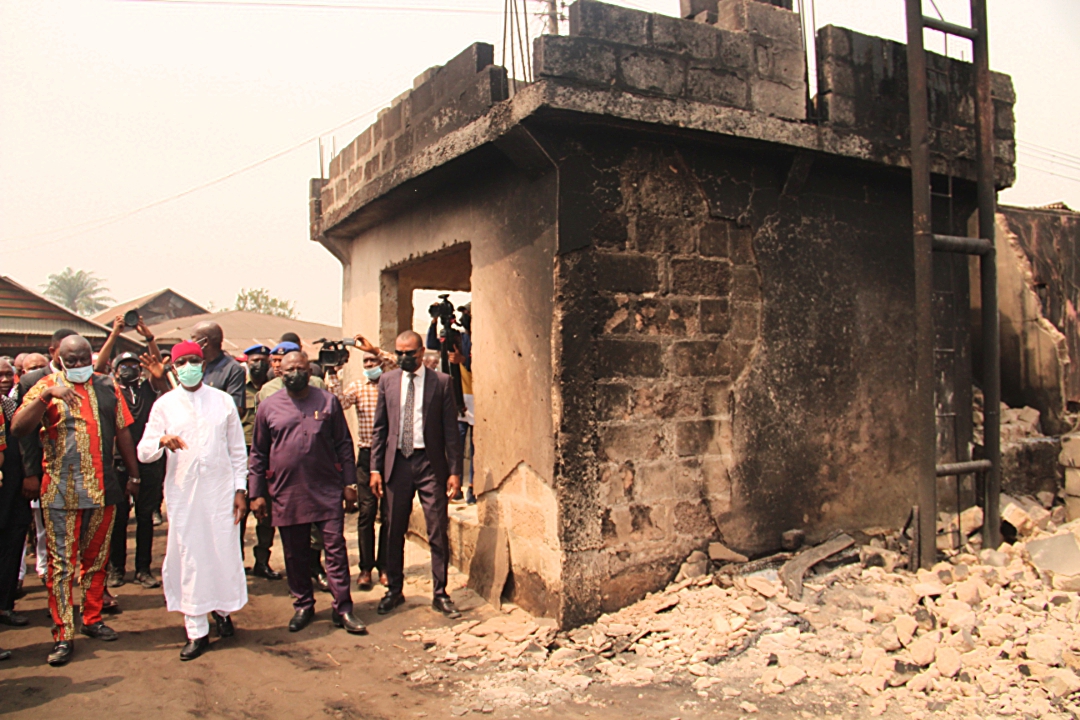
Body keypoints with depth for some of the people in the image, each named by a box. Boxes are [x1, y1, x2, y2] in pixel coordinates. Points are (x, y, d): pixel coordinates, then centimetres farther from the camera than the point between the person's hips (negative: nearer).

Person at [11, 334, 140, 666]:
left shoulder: (108, 387, 8)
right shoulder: (46, 386, 0)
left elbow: (122, 431, 13)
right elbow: (18, 428, -14)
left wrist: (134, 474, 13)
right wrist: (47, 395, -26)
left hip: (102, 488, 3)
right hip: (60, 491, -3)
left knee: (96, 558, 14)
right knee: (61, 563, 0)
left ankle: (93, 618, 28)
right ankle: (63, 635, 7)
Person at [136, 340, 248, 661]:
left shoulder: (223, 401, 5)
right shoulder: (164, 404, 4)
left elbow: (237, 449, 7)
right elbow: (143, 451, -1)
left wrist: (240, 489, 2)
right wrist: (163, 440, -23)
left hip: (220, 489, 0)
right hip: (182, 491, 0)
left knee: (224, 551, 4)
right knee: (189, 557, 4)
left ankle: (223, 608, 30)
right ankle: (197, 631, 15)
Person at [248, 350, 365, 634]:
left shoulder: (328, 402, 4)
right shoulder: (268, 407, 5)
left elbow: (344, 444, 7)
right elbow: (258, 453, 9)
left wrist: (348, 482, 2)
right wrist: (256, 493, 6)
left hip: (327, 491, -1)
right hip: (286, 493, 1)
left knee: (336, 549, -1)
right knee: (295, 554, 10)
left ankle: (343, 608, 8)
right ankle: (303, 606, 25)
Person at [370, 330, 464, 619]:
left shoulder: (441, 381, 0)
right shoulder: (387, 381, 7)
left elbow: (451, 429, -1)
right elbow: (379, 428, 9)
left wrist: (455, 471, -5)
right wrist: (375, 468, 2)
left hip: (431, 462, -2)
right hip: (397, 462, 2)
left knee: (438, 532, 1)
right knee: (395, 531, 11)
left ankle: (440, 594, 14)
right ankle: (394, 590, 26)